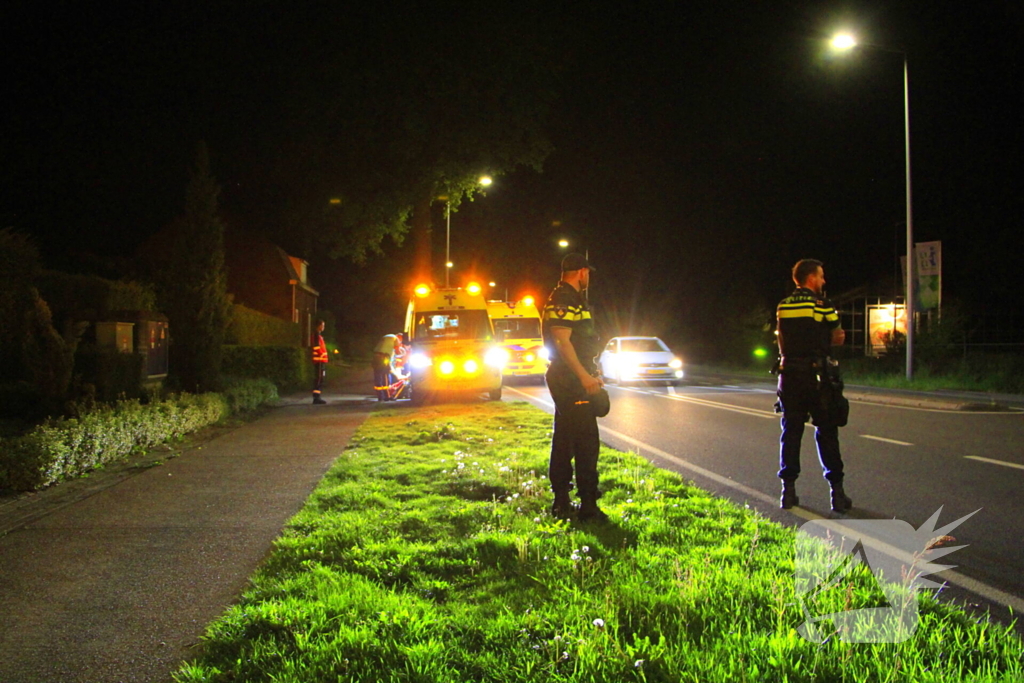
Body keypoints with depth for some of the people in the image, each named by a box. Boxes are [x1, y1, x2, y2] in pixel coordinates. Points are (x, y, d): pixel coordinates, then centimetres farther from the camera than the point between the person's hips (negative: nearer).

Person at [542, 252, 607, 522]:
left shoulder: (567, 299, 20)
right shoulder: (565, 301, -14)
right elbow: (562, 341, -22)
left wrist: (589, 373, 28)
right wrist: (584, 375, -25)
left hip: (568, 379, 11)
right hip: (571, 379, -11)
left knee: (564, 439, 12)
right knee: (586, 440, -11)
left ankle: (561, 501, 18)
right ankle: (588, 505, -11)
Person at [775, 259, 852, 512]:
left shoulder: (783, 306, 8)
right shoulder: (821, 305, -7)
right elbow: (838, 338, 0)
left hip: (789, 375, 4)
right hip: (815, 376, -4)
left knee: (791, 431, 8)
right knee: (826, 433, 2)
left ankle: (788, 490, 7)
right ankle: (837, 492, 3)